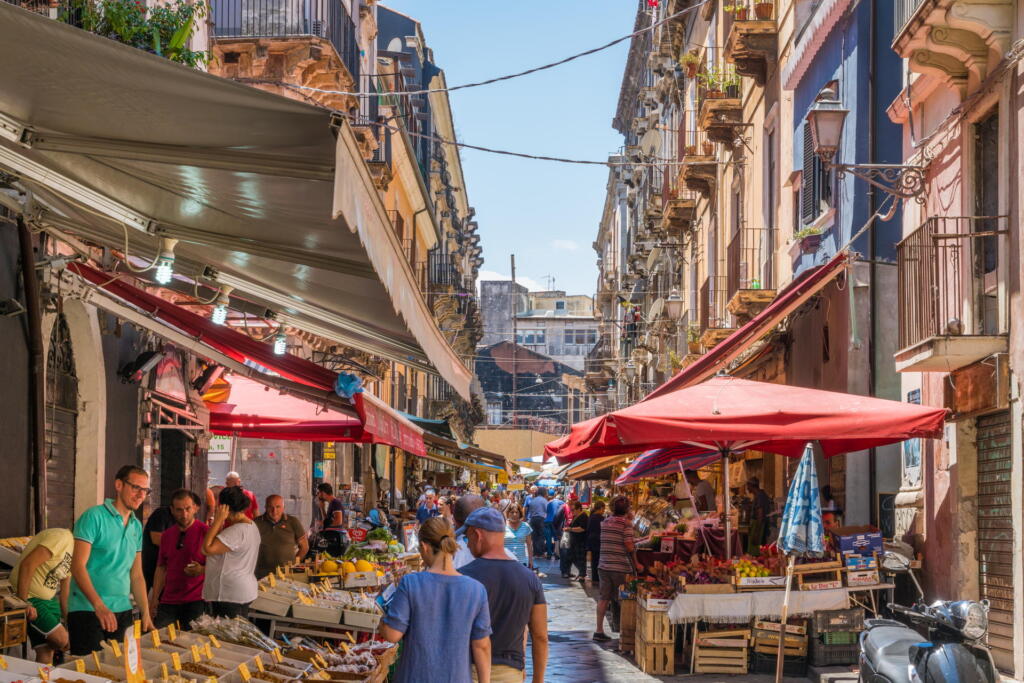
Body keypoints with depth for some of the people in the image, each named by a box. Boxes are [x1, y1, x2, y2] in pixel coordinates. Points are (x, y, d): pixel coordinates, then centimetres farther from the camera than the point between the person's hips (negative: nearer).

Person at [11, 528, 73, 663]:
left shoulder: (73, 548, 13)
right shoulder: (62, 537, -18)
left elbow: (64, 589, 19)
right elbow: (28, 564, -26)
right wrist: (24, 603, -25)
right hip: (30, 599, -9)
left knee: (46, 653, 4)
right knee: (61, 639, -13)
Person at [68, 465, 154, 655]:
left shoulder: (136, 526, 14)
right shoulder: (94, 517, -8)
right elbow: (78, 566, -15)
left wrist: (146, 615, 10)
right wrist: (99, 606, -24)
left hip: (122, 611, 7)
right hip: (88, 610, -7)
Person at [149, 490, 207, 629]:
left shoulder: (206, 532, -3)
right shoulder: (167, 535, 14)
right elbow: (161, 568, 18)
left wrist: (202, 570, -23)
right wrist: (154, 599, 11)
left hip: (196, 601, -5)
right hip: (168, 601, 5)